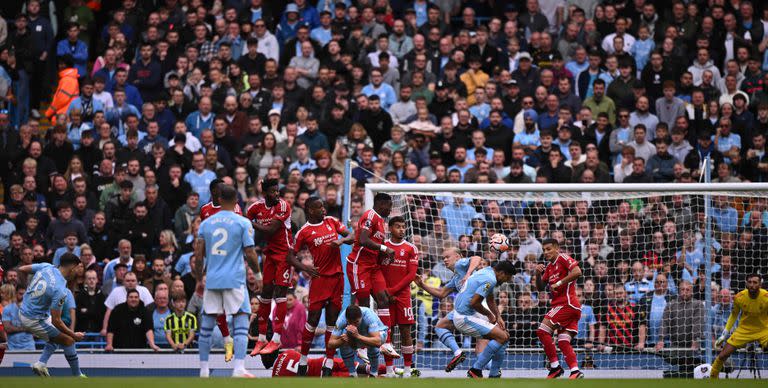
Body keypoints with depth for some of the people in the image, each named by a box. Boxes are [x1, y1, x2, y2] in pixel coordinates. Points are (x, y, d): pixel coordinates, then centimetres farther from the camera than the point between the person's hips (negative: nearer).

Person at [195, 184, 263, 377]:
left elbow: (198, 255, 7)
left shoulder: (206, 223, 8)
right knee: (241, 324, -3)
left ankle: (203, 370, 11)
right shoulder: (242, 223, -1)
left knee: (206, 324, 9)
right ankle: (239, 369, -16)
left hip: (211, 280, 3)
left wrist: (199, 279, 18)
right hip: (234, 280, -3)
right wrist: (258, 275, 11)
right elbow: (250, 254, -4)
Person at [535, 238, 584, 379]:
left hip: (567, 303, -9)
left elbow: (577, 272, -20)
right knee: (563, 342, 2)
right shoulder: (549, 267, 21)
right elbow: (540, 287, 22)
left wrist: (558, 283, -16)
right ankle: (575, 371, -9)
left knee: (543, 330, -11)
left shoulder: (563, 258, -5)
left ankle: (555, 366, -10)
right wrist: (538, 274, 3)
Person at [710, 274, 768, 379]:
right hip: (744, 330, 2)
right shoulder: (739, 297, -13)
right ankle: (712, 377, 19)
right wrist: (724, 334, 5)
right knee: (723, 355, -3)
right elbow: (734, 315, 6)